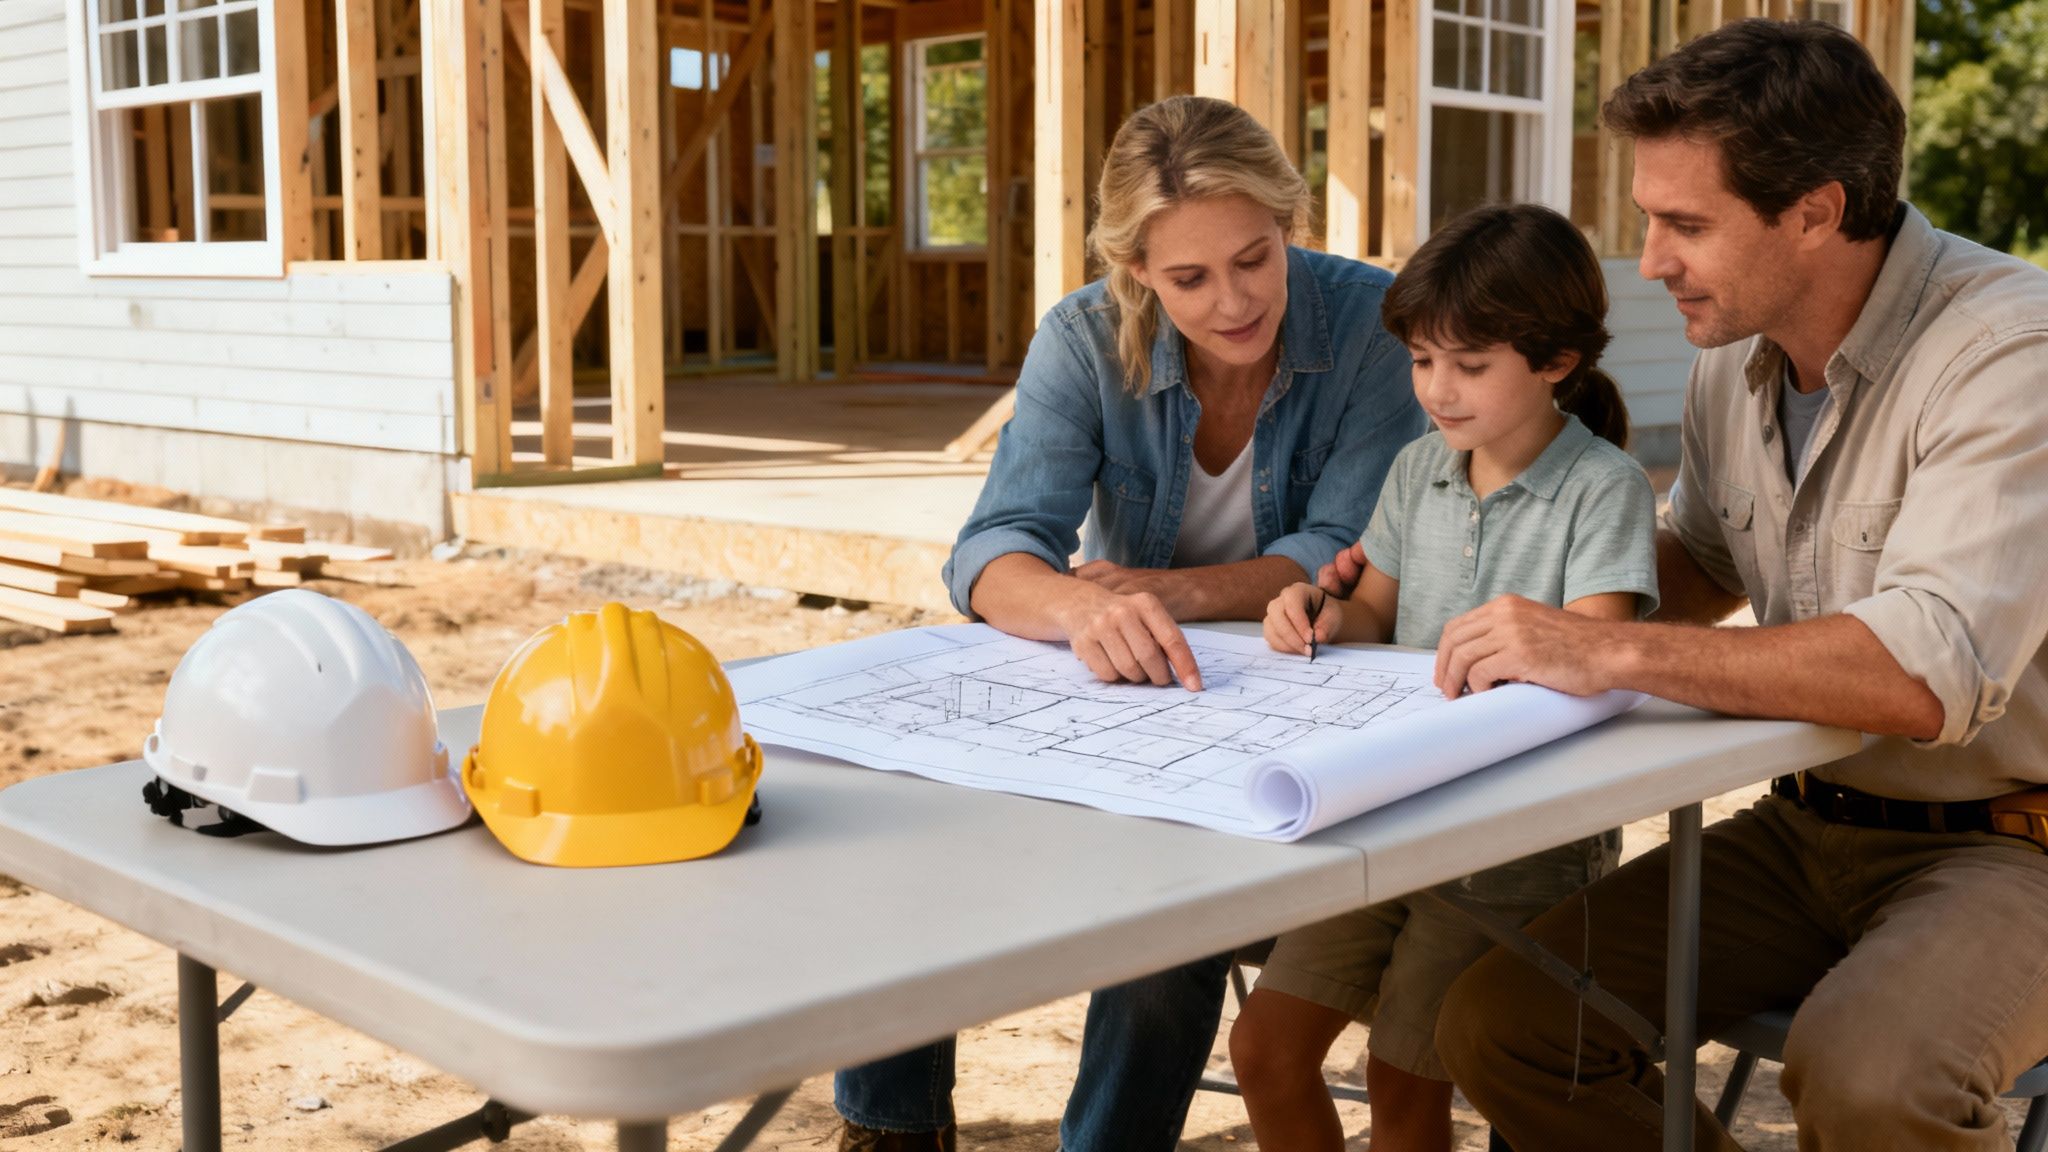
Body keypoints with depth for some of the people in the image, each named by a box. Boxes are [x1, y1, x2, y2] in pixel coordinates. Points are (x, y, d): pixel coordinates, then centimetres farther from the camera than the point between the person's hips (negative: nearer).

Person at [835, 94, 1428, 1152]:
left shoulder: (1372, 323, -13)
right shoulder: (1087, 340, -9)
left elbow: (1347, 554, -14)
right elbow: (994, 553, -20)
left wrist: (1169, 591, -28)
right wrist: (1087, 607, -44)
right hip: (1115, 685, 2)